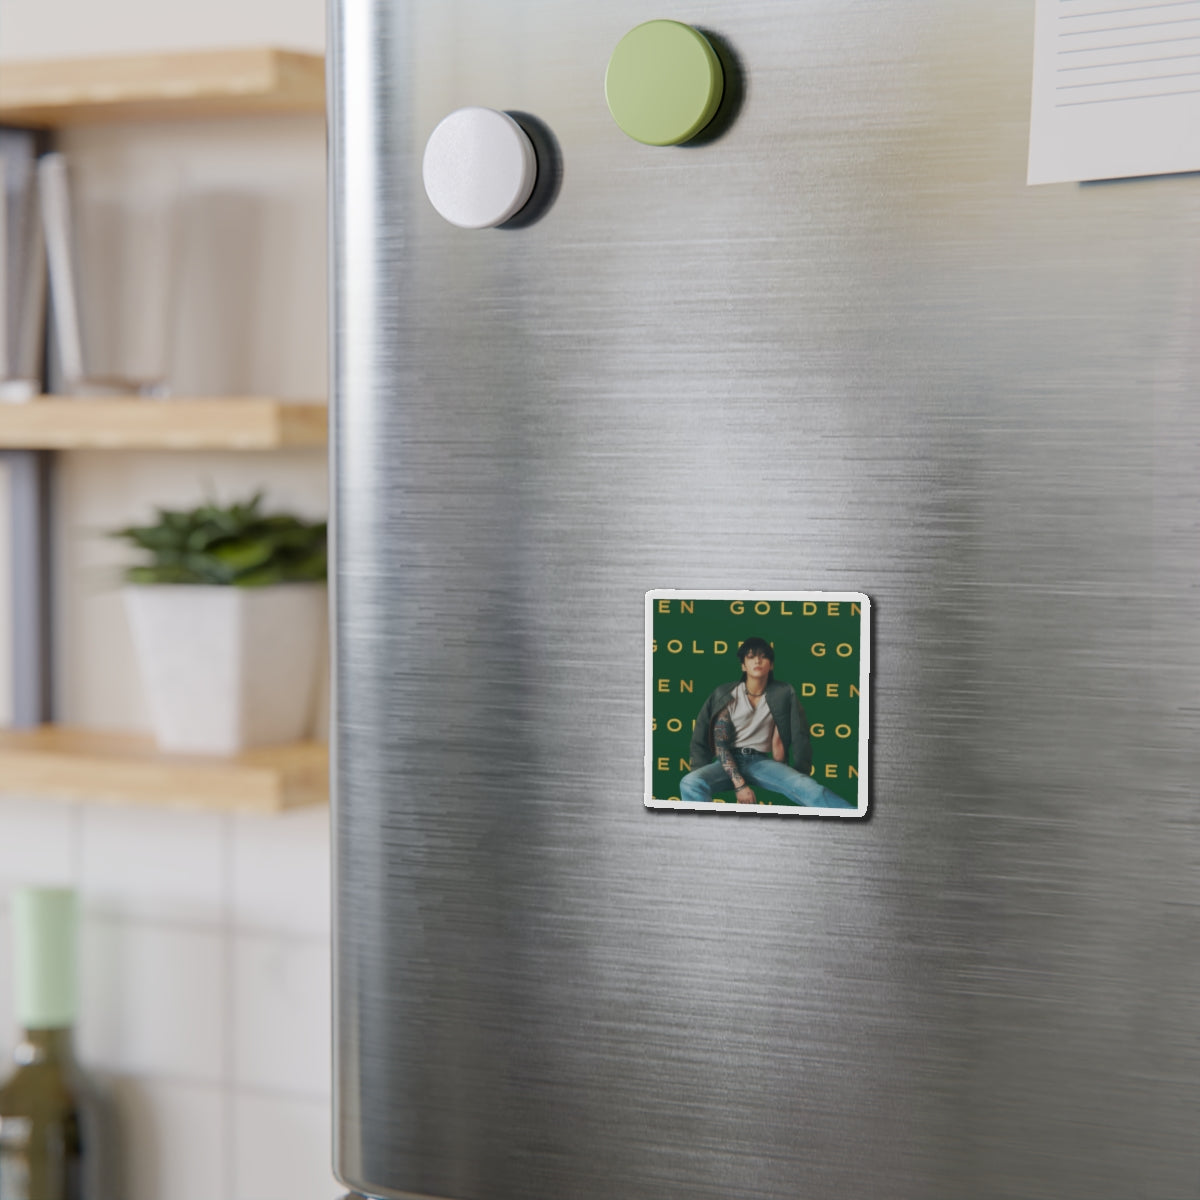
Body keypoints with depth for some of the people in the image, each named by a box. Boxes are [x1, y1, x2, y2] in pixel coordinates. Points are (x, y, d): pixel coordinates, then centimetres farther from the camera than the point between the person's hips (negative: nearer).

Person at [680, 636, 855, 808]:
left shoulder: (781, 695, 7)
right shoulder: (727, 695, 1)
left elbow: (778, 741, 7)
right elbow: (720, 744, -5)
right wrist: (739, 784, -17)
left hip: (761, 762, 1)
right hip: (729, 762, -1)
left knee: (806, 786, -30)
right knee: (690, 783, -35)